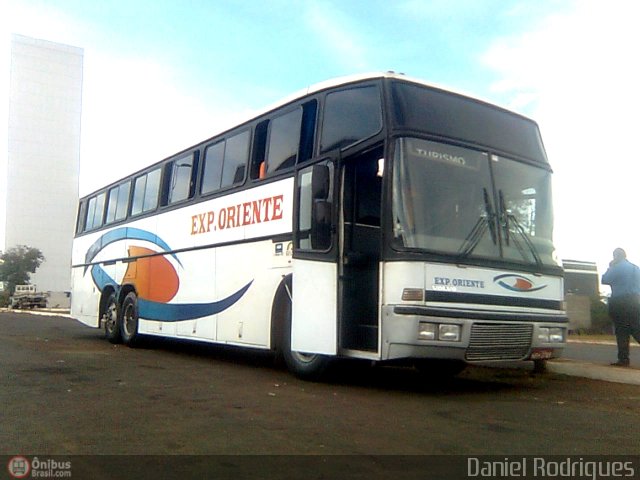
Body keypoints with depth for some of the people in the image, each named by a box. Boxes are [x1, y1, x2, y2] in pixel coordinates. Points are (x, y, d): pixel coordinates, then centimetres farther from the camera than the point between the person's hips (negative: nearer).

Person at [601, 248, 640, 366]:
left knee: (621, 331, -1)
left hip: (619, 302, -5)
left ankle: (623, 359, -2)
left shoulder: (616, 268, -6)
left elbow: (605, 280, 2)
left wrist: (610, 267, 12)